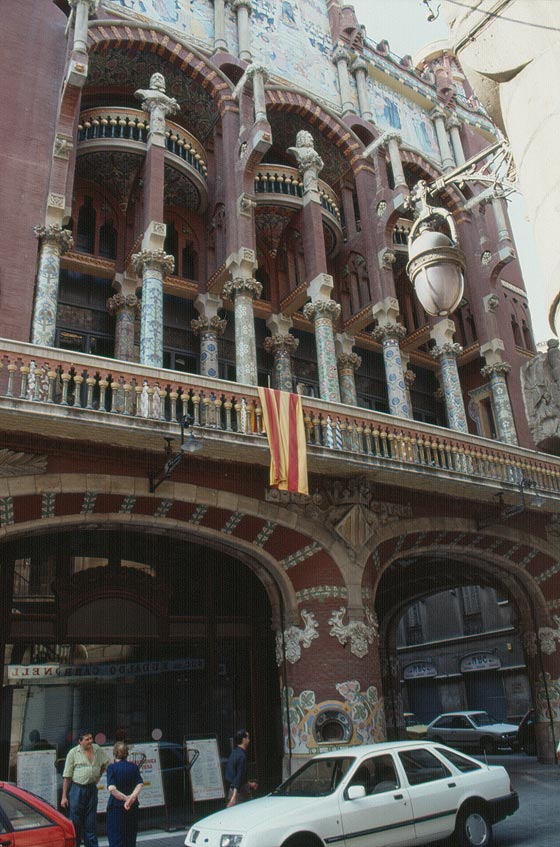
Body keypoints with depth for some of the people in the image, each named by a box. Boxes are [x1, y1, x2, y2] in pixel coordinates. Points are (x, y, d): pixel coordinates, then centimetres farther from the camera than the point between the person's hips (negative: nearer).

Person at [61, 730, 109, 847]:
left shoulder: (97, 749, 4)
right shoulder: (73, 752, -7)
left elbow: (105, 764, 21)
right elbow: (66, 776, -6)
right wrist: (64, 796, -8)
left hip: (92, 789, 4)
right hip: (77, 789, -4)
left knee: (91, 823, 11)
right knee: (75, 824, 2)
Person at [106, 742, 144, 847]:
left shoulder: (112, 767, -7)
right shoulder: (133, 766, 3)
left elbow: (111, 788, -20)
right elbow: (140, 784, -10)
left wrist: (125, 798, -17)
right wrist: (132, 797, -20)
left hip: (116, 806, -4)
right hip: (133, 807, 4)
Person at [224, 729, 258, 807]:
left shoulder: (234, 753, 11)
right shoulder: (242, 755, -18)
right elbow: (239, 776, -25)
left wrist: (249, 784, 30)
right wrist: (234, 796, -29)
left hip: (232, 789, 9)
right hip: (240, 790, -9)